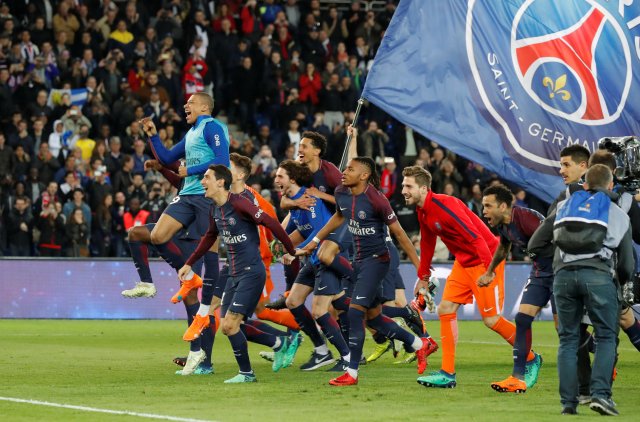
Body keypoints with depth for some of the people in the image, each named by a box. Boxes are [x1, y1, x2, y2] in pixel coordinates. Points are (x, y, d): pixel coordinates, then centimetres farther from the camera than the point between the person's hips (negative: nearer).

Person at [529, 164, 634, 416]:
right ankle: (600, 393, -11)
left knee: (568, 340, 10)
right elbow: (626, 267, 21)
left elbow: (534, 246, 21)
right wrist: (623, 281, 43)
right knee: (606, 337, 7)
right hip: (598, 274, -2)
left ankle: (568, 402, 4)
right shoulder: (620, 216, 20)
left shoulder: (565, 206, 22)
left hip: (564, 274, 2)